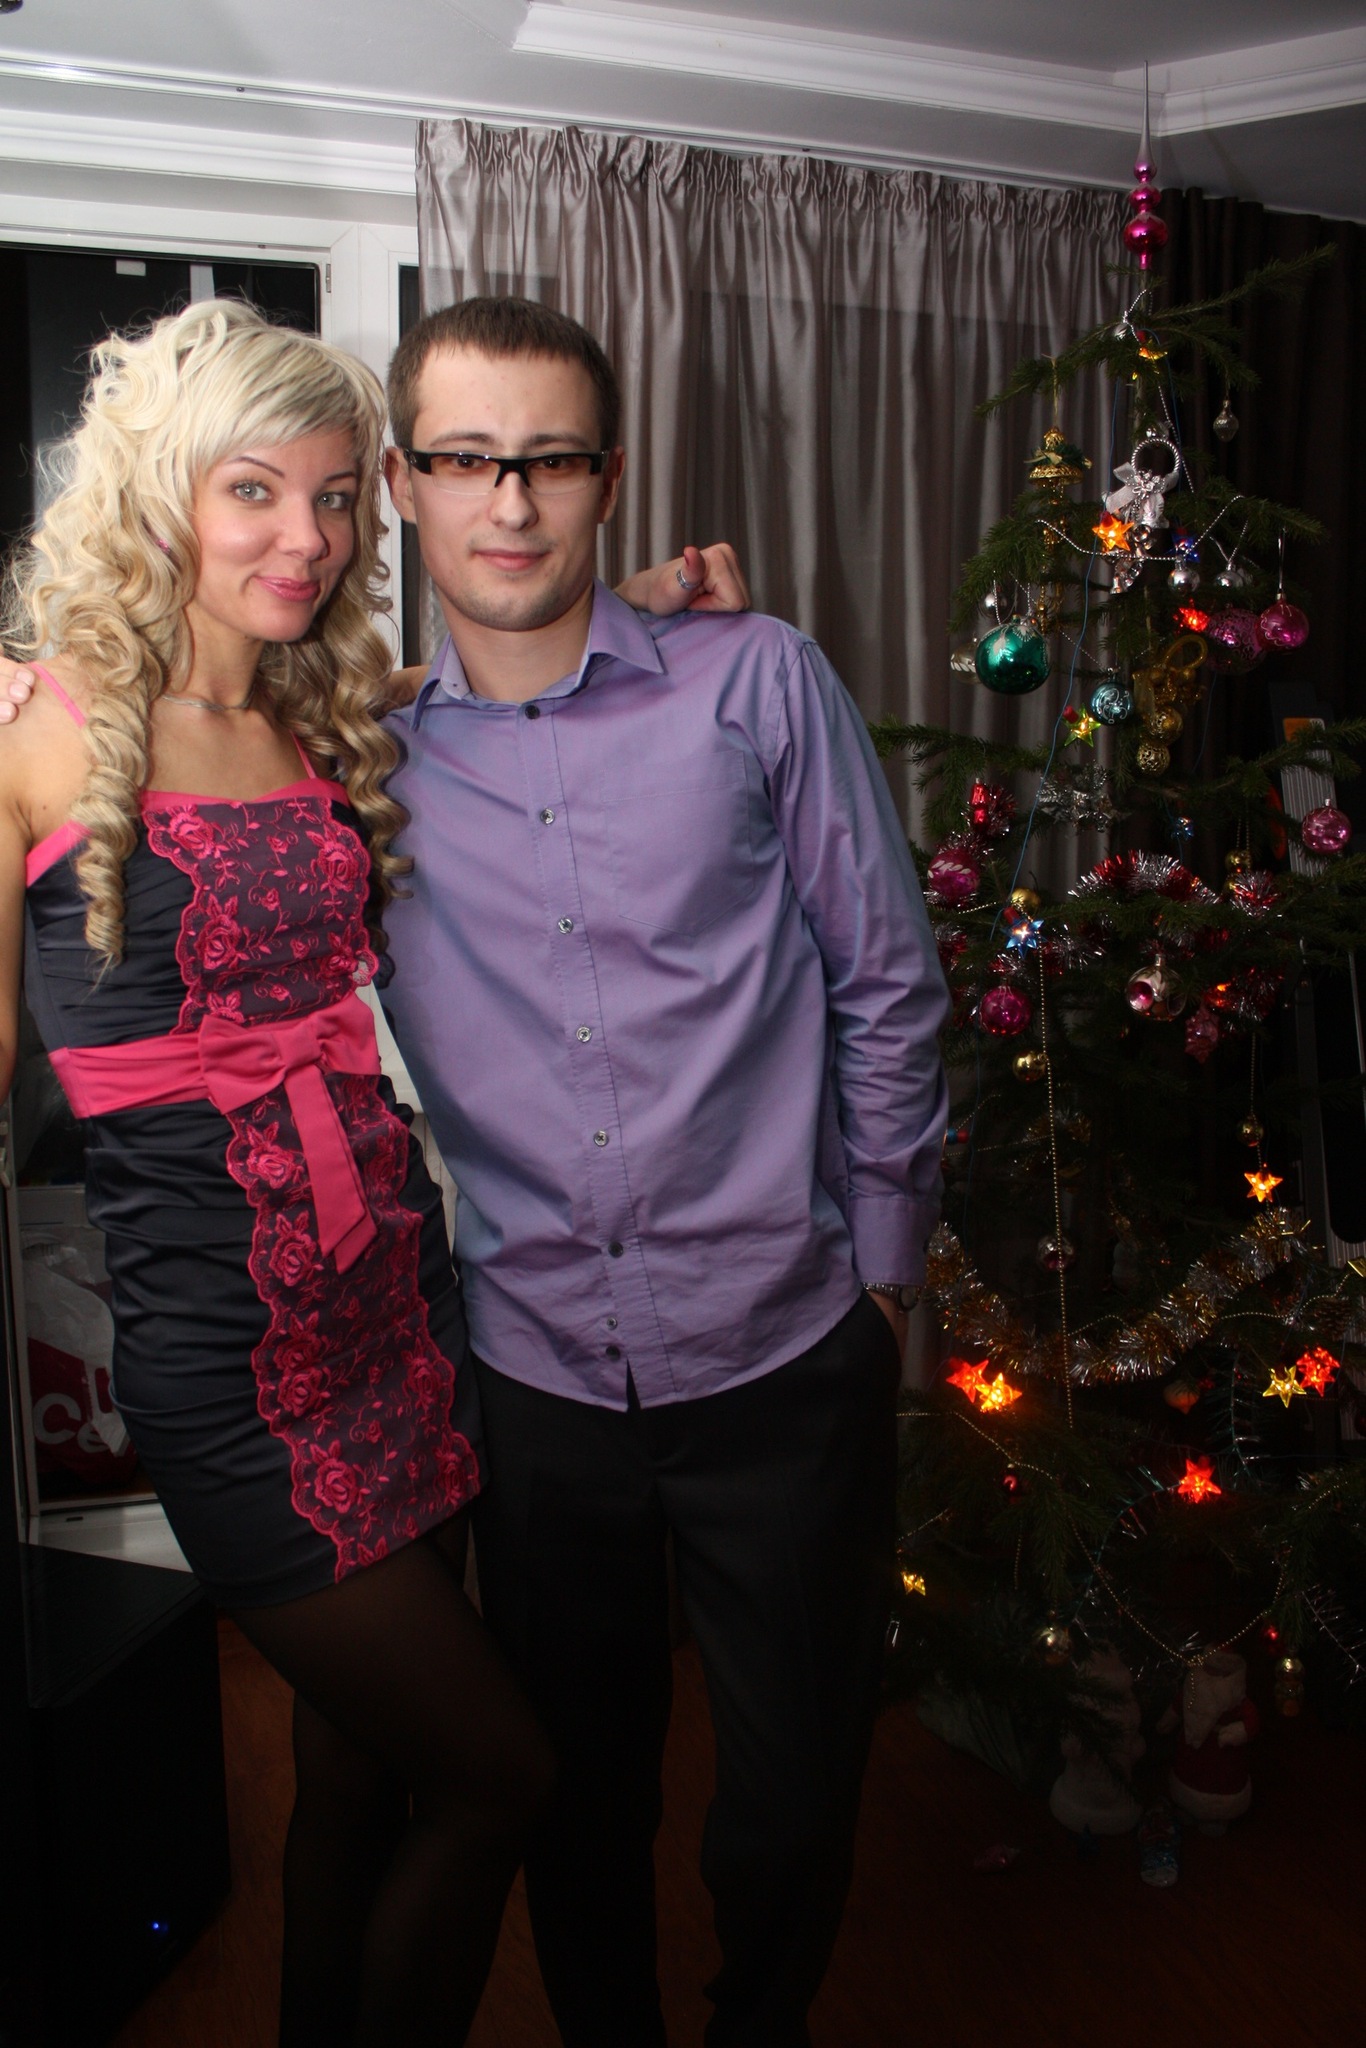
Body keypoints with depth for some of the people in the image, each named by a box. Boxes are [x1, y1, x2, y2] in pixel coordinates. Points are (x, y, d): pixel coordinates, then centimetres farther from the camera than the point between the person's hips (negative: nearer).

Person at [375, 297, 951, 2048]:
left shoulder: (757, 683, -5)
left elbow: (886, 985, 0)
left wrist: (886, 1261, 2)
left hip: (784, 1361, -1)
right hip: (537, 1378, 2)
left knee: (792, 1802, 17)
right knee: (575, 1798, 20)